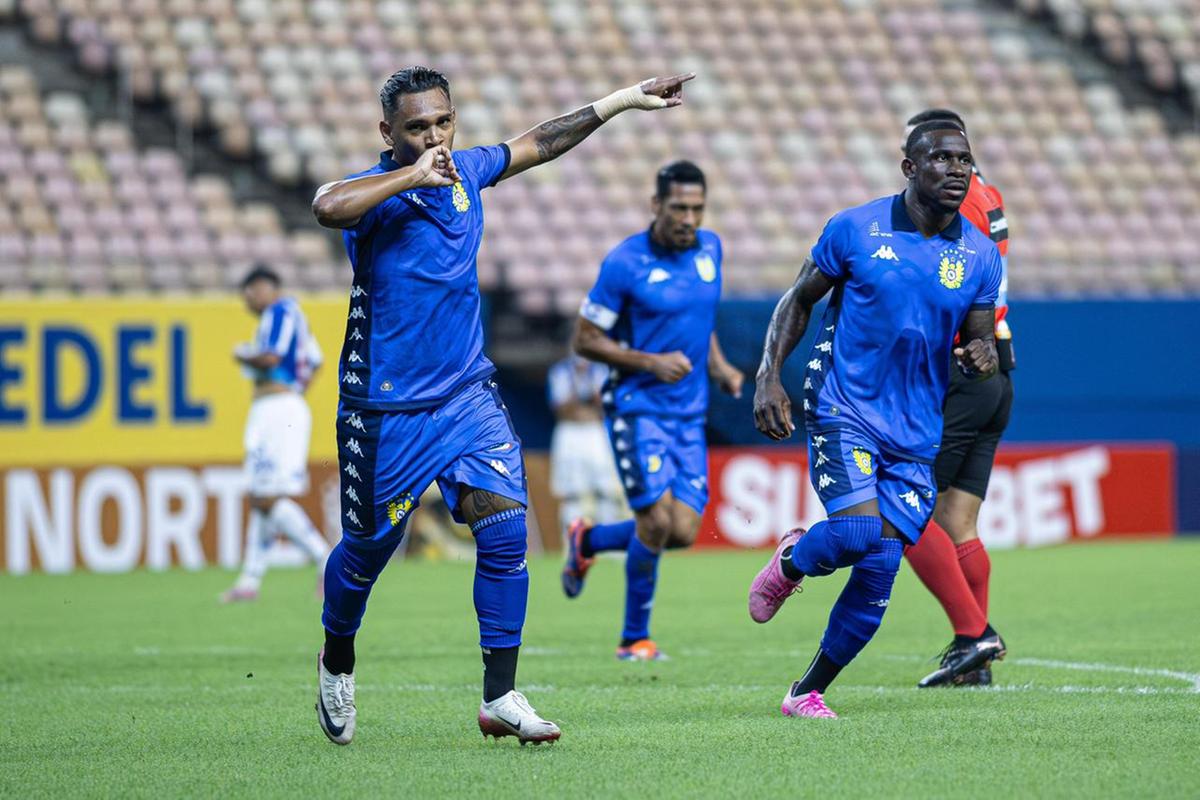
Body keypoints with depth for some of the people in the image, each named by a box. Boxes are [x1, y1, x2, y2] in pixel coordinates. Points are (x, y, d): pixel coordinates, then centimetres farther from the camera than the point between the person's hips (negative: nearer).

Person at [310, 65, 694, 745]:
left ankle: (501, 697, -6)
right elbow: (328, 206, -42)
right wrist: (411, 176, -32)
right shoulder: (375, 191, -17)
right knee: (369, 546, 10)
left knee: (504, 528, -11)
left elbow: (540, 144, 21)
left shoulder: (466, 171, 2)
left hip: (468, 391, 5)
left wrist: (625, 100, 25)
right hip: (386, 406, -4)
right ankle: (338, 661, 39)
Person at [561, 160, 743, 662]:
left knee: (682, 532, -2)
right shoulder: (625, 263, -12)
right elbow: (584, 339, -8)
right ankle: (635, 638, 4)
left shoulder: (710, 248, 6)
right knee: (656, 522, -14)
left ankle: (588, 542, 26)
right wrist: (651, 362, -17)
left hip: (689, 413, 6)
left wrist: (718, 366, 7)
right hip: (637, 408, -6)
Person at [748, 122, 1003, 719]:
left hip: (916, 433, 3)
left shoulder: (980, 255, 3)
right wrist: (768, 377, -6)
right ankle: (793, 561, 10)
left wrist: (980, 355, -13)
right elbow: (799, 299, 6)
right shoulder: (855, 229, -4)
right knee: (858, 529, -26)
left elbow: (979, 339, 12)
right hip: (843, 410, -3)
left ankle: (808, 692, 12)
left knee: (879, 569, -4)